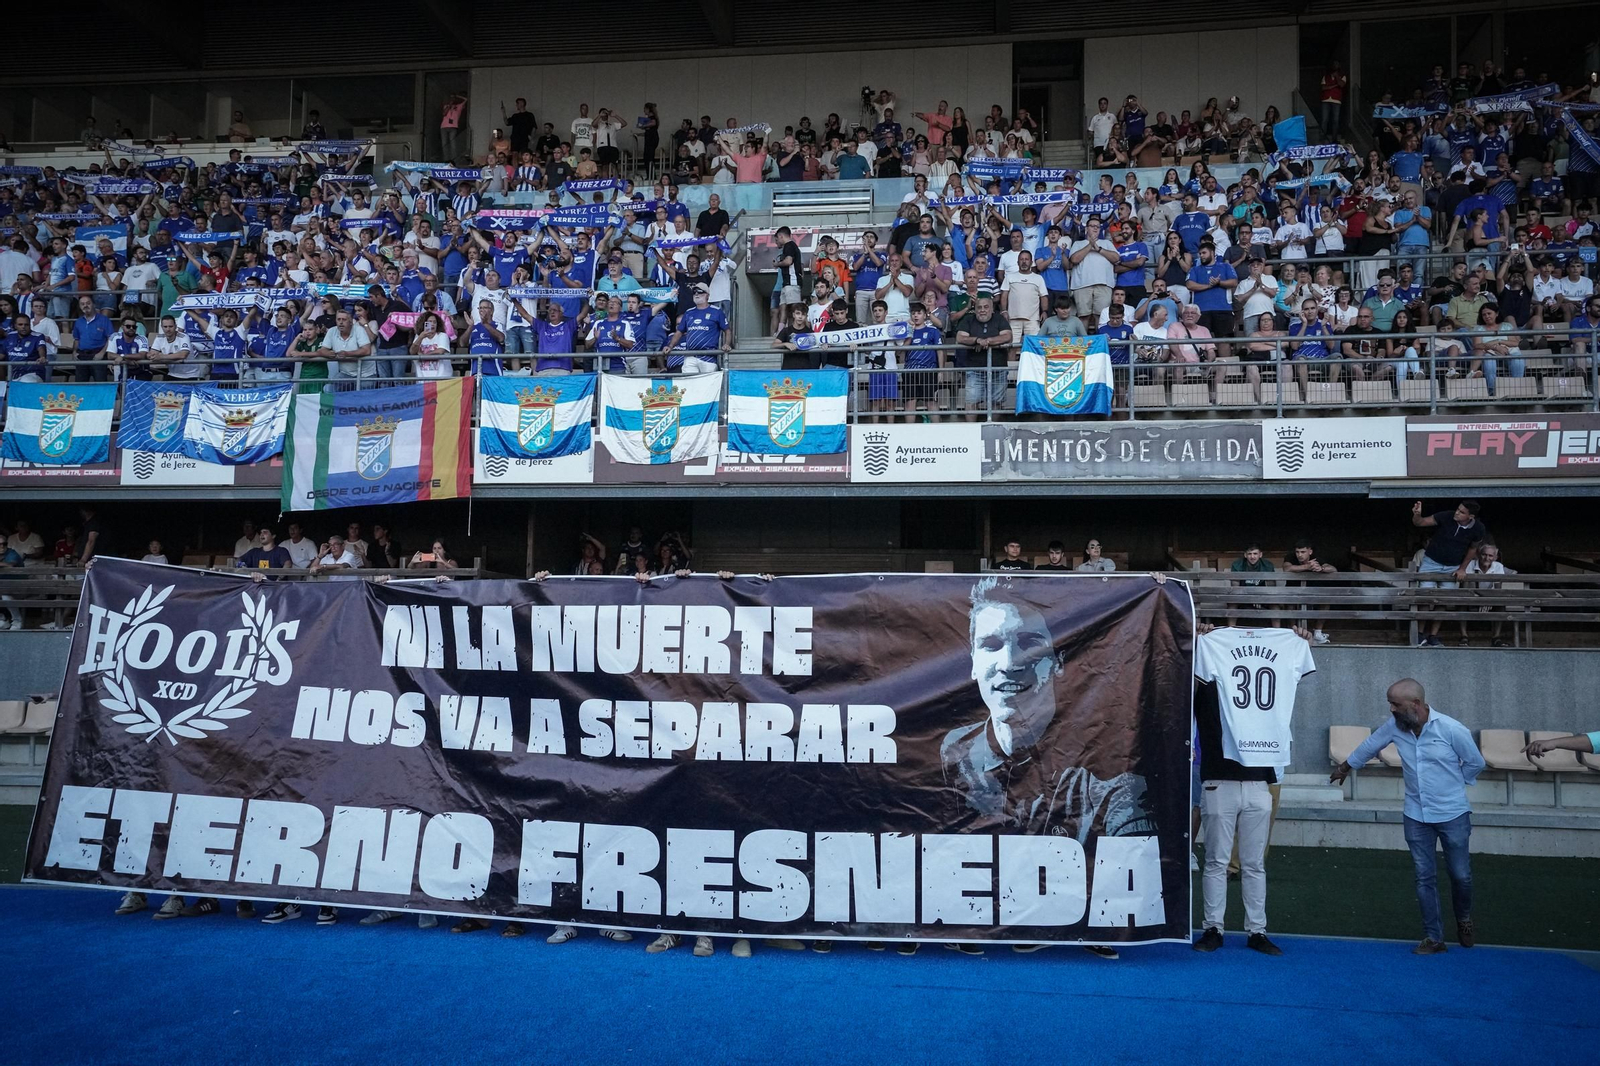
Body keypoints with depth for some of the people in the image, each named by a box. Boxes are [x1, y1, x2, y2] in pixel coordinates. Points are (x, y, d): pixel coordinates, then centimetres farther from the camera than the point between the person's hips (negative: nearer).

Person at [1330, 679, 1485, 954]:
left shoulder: (1452, 730, -17)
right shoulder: (1394, 726, -6)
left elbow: (1476, 763, -1)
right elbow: (1369, 745, 13)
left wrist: (1452, 784, 7)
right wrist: (1346, 766, 27)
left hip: (1453, 815, -3)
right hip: (1416, 816, 3)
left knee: (1461, 875, 8)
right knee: (1425, 877, 4)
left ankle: (1464, 920, 36)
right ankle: (1433, 937, 12)